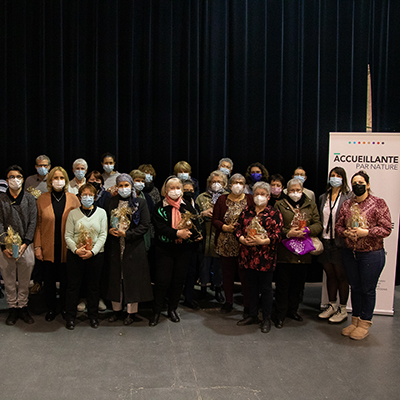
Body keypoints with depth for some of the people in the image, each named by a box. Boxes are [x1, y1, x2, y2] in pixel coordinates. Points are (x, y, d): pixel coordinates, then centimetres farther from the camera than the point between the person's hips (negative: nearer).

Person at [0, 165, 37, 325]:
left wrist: (25, 243, -9)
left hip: (26, 245, 0)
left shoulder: (30, 199, 5)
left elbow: (33, 222, 1)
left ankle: (23, 308, 19)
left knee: (24, 280, 6)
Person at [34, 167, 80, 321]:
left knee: (66, 279, 8)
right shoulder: (42, 199, 1)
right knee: (49, 280, 8)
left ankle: (65, 308, 26)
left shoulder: (73, 199, 0)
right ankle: (51, 309, 24)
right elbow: (38, 224, 2)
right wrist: (37, 246, -3)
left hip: (67, 248, 0)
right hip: (48, 249, 0)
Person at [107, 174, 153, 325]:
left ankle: (132, 312, 13)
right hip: (115, 246, 3)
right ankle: (117, 310, 21)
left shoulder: (140, 202, -1)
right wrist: (109, 230, -7)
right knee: (116, 277, 8)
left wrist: (127, 234, -14)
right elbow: (105, 221, 14)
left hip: (134, 247, -3)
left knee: (133, 277, 1)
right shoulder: (112, 202, 9)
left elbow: (145, 225, -6)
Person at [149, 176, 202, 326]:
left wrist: (190, 233, -23)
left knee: (178, 280, 9)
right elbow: (160, 227, -12)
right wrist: (177, 233, -26)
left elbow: (195, 224, -1)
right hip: (165, 249, -2)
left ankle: (172, 309, 27)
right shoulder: (160, 207, -1)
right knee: (162, 280, -3)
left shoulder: (187, 206, 7)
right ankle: (157, 312, 12)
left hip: (183, 250, 3)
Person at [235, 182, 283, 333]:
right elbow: (237, 228, 8)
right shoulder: (246, 211, 10)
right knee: (252, 286, 14)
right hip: (248, 256, 4)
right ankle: (252, 315, 28)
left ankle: (266, 319, 17)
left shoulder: (274, 213, -2)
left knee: (266, 288, 5)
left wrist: (263, 241, -21)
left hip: (266, 257, -4)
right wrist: (243, 239, -10)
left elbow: (278, 234, -9)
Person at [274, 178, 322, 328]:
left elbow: (318, 224, 7)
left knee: (298, 284, 13)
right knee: (283, 285, 2)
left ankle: (292, 310, 31)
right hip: (284, 252, -3)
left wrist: (308, 230, -13)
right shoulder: (280, 205, 4)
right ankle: (280, 315, 12)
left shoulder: (311, 205, 13)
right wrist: (287, 233, -18)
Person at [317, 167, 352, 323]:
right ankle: (332, 306, 26)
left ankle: (343, 310, 16)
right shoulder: (323, 197, 13)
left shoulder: (348, 197, -4)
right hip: (325, 241, 5)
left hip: (340, 242, -5)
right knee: (330, 275, 14)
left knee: (341, 276, 4)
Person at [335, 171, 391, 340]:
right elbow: (338, 225, 10)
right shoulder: (347, 205, 7)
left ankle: (364, 324, 20)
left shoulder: (378, 203, -6)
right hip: (350, 253, 4)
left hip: (371, 254, -4)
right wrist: (346, 233, -10)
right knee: (355, 287, 15)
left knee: (368, 289, 6)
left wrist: (365, 232, -19)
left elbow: (386, 229, -10)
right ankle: (355, 321, 28)